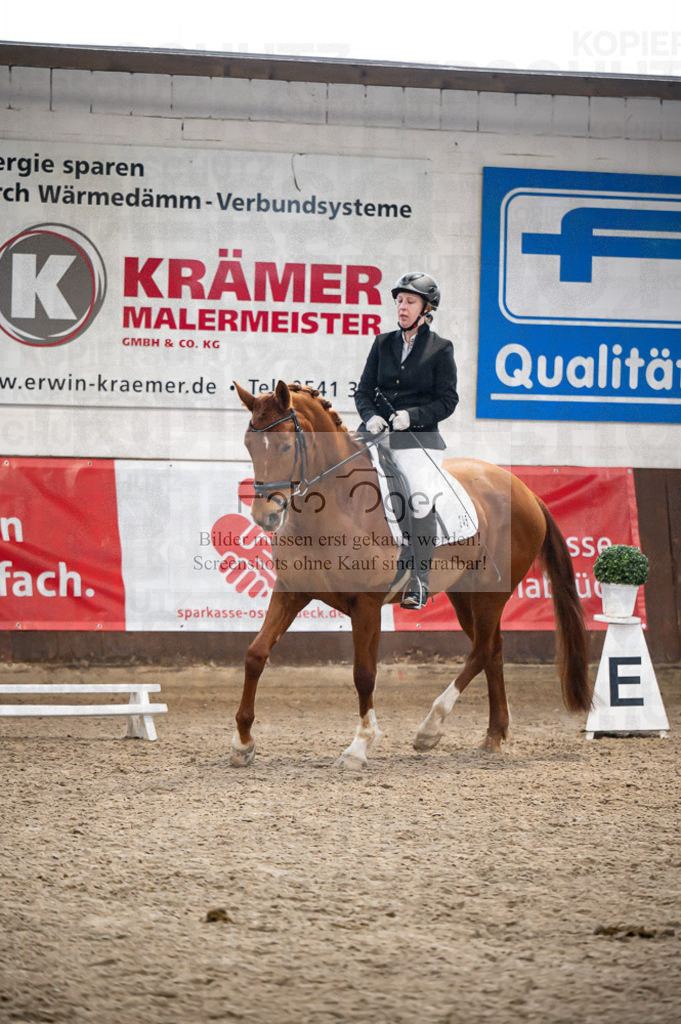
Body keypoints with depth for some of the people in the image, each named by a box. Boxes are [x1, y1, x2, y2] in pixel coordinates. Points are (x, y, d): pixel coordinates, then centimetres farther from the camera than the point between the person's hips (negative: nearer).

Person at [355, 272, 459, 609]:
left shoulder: (440, 349, 3)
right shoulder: (383, 344, 13)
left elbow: (447, 401, -1)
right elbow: (364, 390, 12)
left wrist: (412, 416, -16)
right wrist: (370, 416, -8)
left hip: (420, 439, -3)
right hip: (380, 434, 3)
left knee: (421, 500, -21)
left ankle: (419, 582, -17)